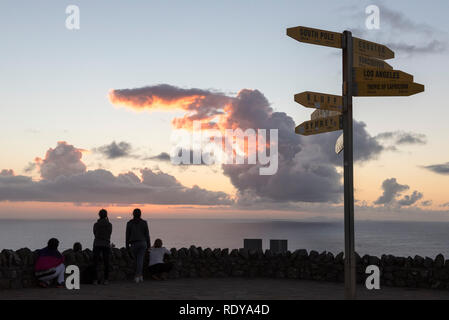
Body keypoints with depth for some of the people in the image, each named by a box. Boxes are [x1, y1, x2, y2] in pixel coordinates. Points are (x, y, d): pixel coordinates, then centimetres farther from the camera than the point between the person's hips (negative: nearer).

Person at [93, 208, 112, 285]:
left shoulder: (96, 224, -3)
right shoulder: (109, 225, -3)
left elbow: (95, 234, 11)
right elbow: (109, 234, 8)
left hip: (97, 245, 0)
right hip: (106, 245, 1)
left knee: (95, 263, 2)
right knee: (106, 263, 7)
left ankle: (95, 280, -4)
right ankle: (106, 280, 4)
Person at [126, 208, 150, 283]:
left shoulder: (129, 223, -1)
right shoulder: (144, 223, -1)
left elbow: (127, 235, -1)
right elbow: (147, 234, 0)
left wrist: (127, 246, 5)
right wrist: (148, 245, 8)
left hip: (134, 244, 1)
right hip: (142, 243, -1)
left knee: (137, 260, 17)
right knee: (140, 260, -3)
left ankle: (140, 276, 16)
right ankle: (138, 276, -15)